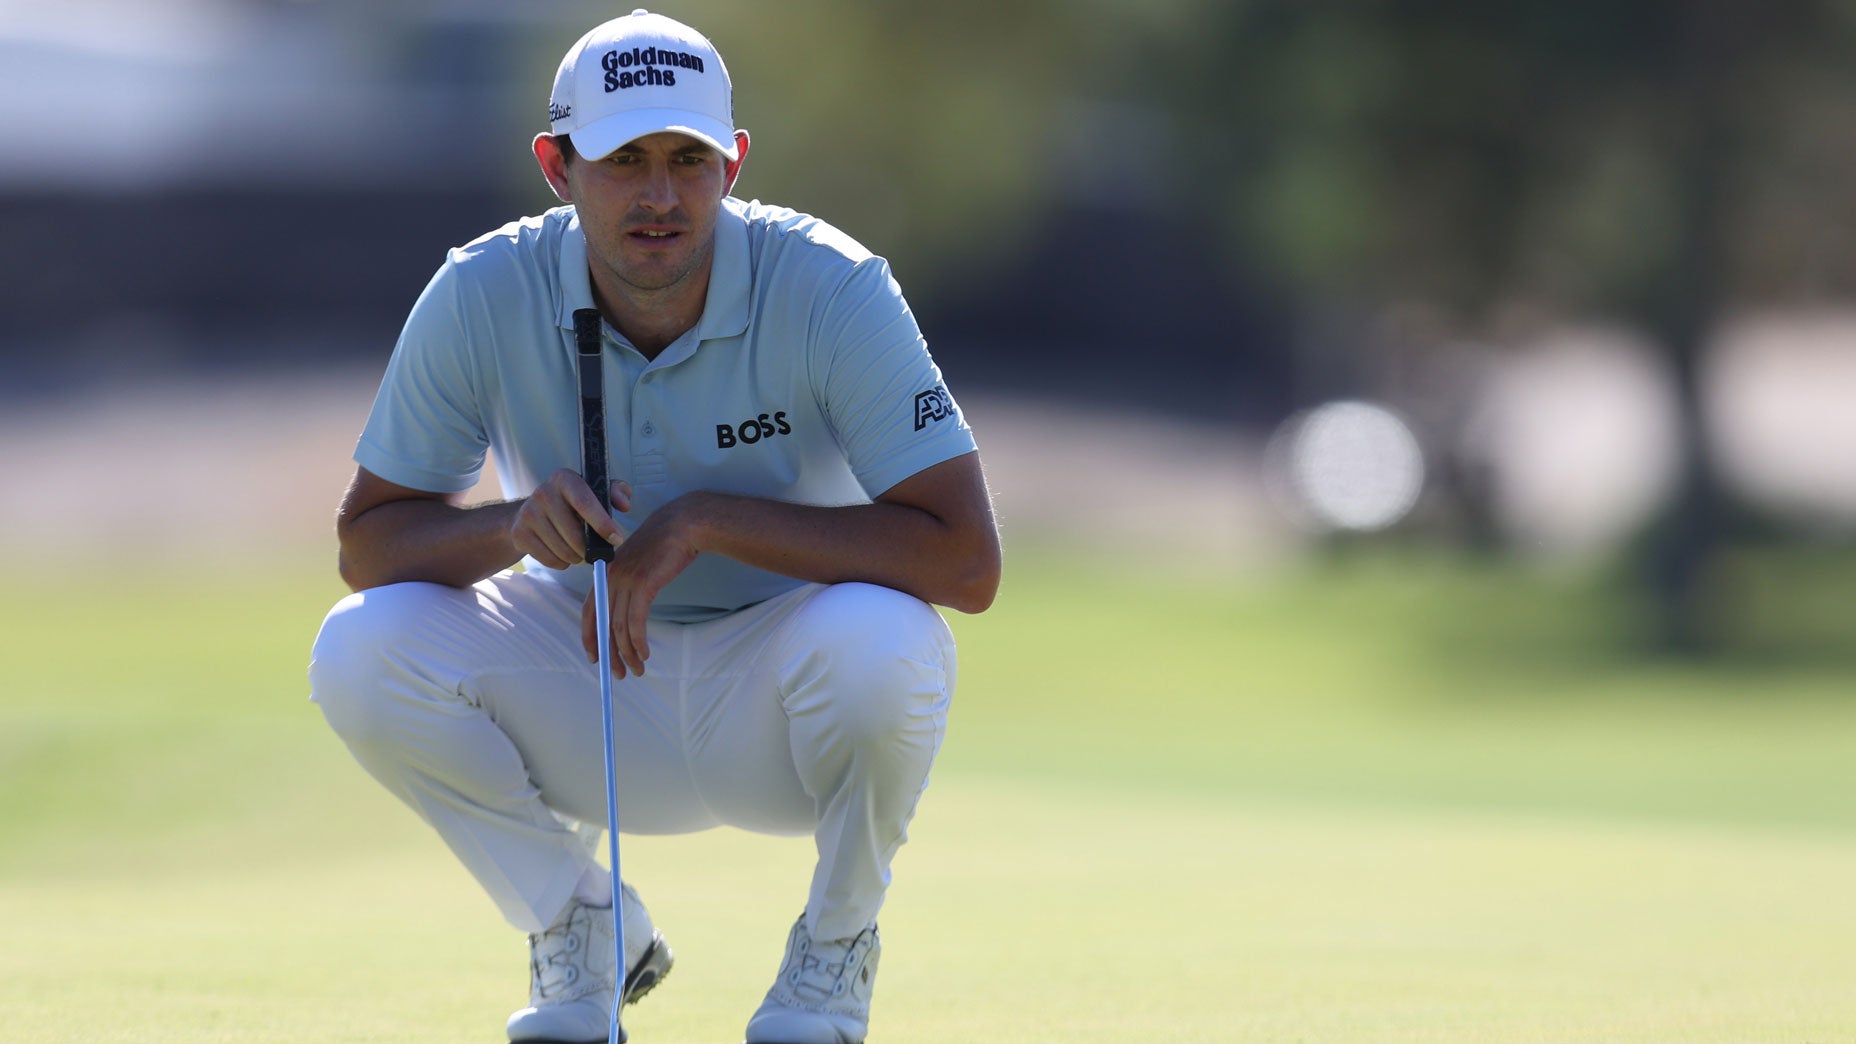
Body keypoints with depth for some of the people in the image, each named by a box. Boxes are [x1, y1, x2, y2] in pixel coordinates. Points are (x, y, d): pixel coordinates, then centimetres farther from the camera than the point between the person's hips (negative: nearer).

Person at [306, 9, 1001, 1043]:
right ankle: (582, 925, 4)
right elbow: (366, 539, -9)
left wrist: (707, 521, -32)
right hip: (594, 707, 2)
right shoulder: (484, 298, -15)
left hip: (778, 704, -2)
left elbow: (967, 562, -28)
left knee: (874, 639, -36)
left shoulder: (832, 289, -22)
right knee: (364, 647, -23)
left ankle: (837, 944, -4)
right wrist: (515, 524, -31)